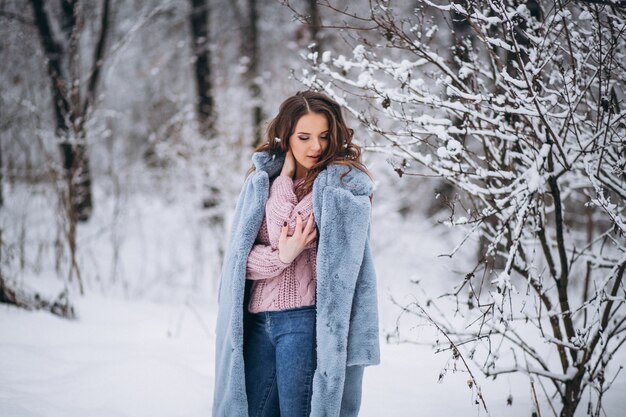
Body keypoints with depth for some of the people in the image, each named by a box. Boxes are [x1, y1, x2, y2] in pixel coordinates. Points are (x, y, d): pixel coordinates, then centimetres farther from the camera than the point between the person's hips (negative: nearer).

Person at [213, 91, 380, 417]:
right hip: (257, 321, 5)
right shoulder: (261, 180, 12)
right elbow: (238, 254, 5)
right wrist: (279, 257, -13)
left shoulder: (345, 183, -2)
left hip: (306, 320, -5)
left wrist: (285, 179, 1)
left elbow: (286, 233, -10)